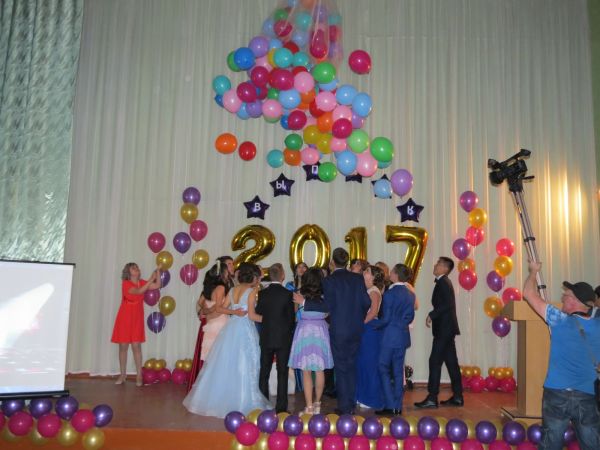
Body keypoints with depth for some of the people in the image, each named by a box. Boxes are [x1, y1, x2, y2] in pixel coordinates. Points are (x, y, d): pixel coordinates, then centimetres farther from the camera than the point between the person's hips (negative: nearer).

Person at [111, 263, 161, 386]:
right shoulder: (126, 283, -10)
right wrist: (151, 279, -25)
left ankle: (139, 376, 2)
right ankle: (122, 375, 14)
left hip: (137, 318, 2)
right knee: (123, 346, 3)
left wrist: (158, 271, -10)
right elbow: (139, 291, -24)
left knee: (136, 346, -1)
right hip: (124, 318, -2)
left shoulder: (142, 283, 4)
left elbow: (157, 285, -3)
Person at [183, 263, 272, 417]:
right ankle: (242, 403, 6)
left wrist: (233, 312, 0)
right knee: (243, 367, 0)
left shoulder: (233, 290, 10)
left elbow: (220, 308, 9)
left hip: (231, 329, 7)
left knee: (225, 365, 14)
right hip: (245, 331, -6)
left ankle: (215, 398, 23)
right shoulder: (251, 291, -9)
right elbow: (251, 315, -14)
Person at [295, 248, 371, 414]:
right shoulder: (358, 278, 1)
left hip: (339, 330, -5)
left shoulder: (329, 280, -13)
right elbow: (366, 302, 0)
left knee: (341, 368, 5)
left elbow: (327, 306, -18)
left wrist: (304, 302, -12)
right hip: (356, 330, 5)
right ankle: (351, 404, 23)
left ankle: (344, 407, 11)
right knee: (351, 366, 15)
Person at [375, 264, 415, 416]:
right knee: (398, 370, 11)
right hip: (403, 336, 7)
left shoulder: (390, 293, -14)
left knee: (383, 368, 3)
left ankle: (390, 406, -1)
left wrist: (374, 326, 1)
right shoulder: (410, 294, 6)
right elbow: (410, 317, 12)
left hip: (390, 335, -7)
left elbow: (386, 318, -14)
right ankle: (398, 406, 15)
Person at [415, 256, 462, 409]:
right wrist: (434, 316, 6)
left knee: (435, 361, -8)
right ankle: (457, 396, 18)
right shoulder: (444, 282, 16)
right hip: (446, 328, 10)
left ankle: (432, 398, -7)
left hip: (444, 328, -10)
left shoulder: (443, 283, -13)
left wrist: (432, 315, -18)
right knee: (451, 362, 12)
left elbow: (448, 304, -23)